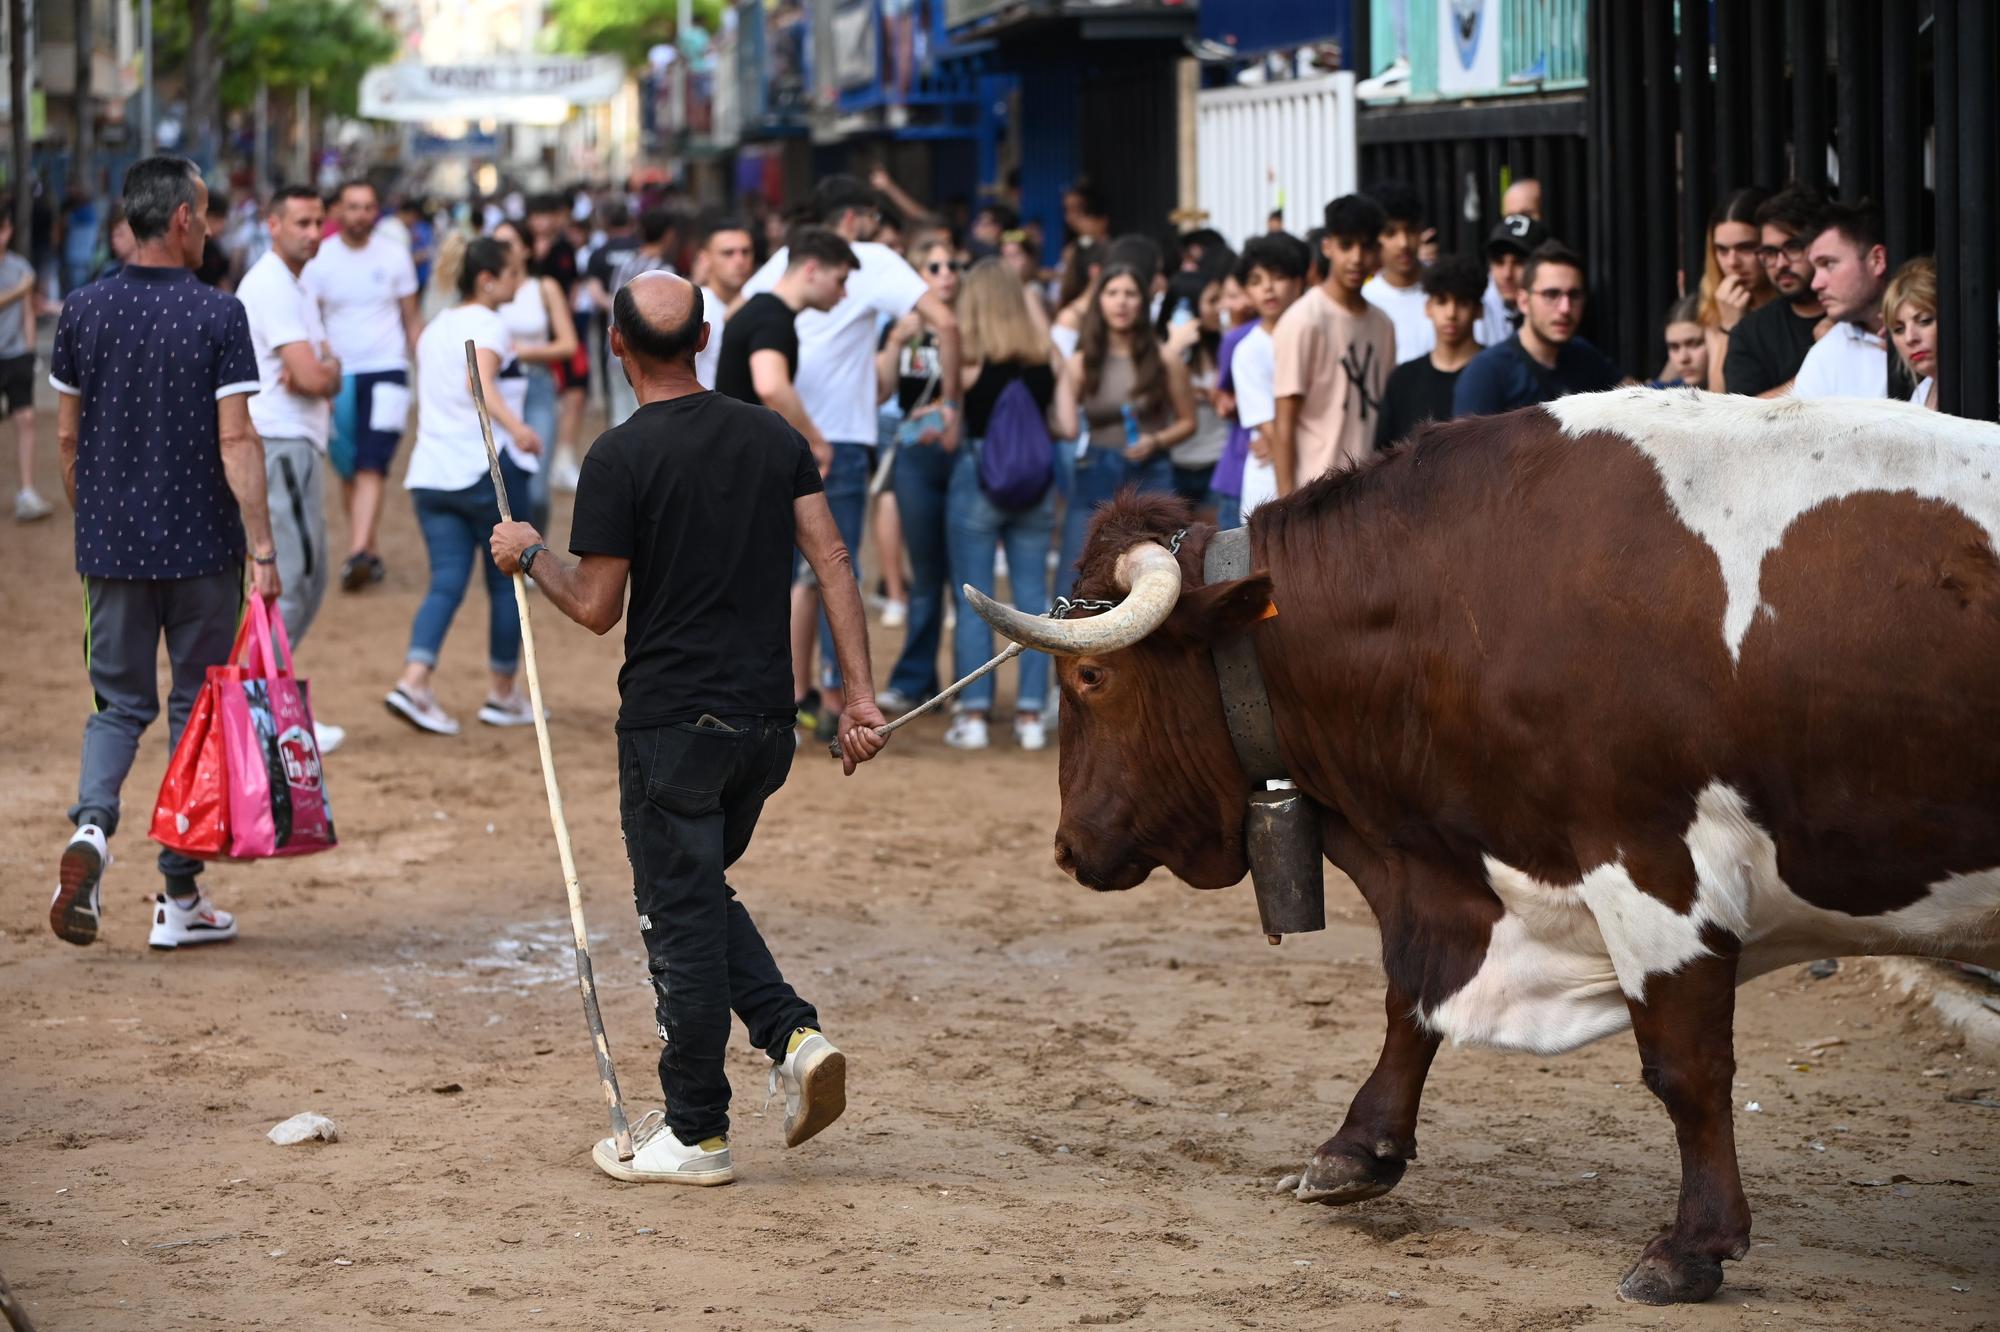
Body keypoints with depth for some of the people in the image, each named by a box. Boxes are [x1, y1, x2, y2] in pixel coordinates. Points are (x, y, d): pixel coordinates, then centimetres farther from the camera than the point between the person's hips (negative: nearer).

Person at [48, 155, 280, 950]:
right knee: (197, 706, 8)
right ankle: (180, 898, 11)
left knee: (118, 703, 13)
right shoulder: (217, 316, -10)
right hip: (202, 548, -3)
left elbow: (66, 437, 7)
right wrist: (261, 546, -11)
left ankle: (92, 825, -17)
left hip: (111, 547, 3)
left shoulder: (84, 312, 2)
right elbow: (236, 440, -14)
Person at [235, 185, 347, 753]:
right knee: (289, 580, -11)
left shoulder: (297, 288, 20)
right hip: (279, 447, -11)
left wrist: (322, 371, -8)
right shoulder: (271, 287, -13)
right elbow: (312, 377, -21)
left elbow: (322, 377, 15)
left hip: (298, 446, 11)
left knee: (308, 579, 14)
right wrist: (329, 369, 1)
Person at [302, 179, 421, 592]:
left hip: (387, 372, -1)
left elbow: (412, 320, 10)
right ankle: (370, 552, 21)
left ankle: (357, 555, -25)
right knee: (350, 472, 7)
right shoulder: (320, 260, 1)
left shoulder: (395, 256, 4)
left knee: (371, 468, -15)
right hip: (338, 376, 1)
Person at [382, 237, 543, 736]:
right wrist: (516, 427, -43)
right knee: (506, 583, 8)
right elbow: (480, 380, -28)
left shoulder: (435, 329, 17)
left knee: (446, 582, 1)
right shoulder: (489, 326, -8)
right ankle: (504, 694, 16)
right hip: (488, 468, -7)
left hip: (431, 471, 7)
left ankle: (414, 680, -19)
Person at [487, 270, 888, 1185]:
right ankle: (795, 1036, 5)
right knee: (702, 894, 23)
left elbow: (598, 609, -10)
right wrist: (859, 694, -1)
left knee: (682, 919, 3)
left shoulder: (620, 457, -12)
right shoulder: (775, 437, 5)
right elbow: (832, 561, -1)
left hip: (671, 723, -6)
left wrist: (528, 555, 9)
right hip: (768, 716, 6)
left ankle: (695, 1134, 10)